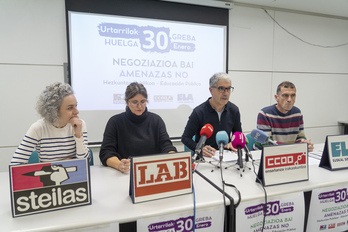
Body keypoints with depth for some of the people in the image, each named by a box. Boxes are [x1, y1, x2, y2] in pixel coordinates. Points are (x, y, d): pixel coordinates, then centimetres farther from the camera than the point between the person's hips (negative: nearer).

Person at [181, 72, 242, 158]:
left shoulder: (234, 110, 1)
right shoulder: (199, 112, -14)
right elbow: (185, 138, -7)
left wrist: (232, 143, -4)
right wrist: (200, 149, -23)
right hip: (203, 157, -3)